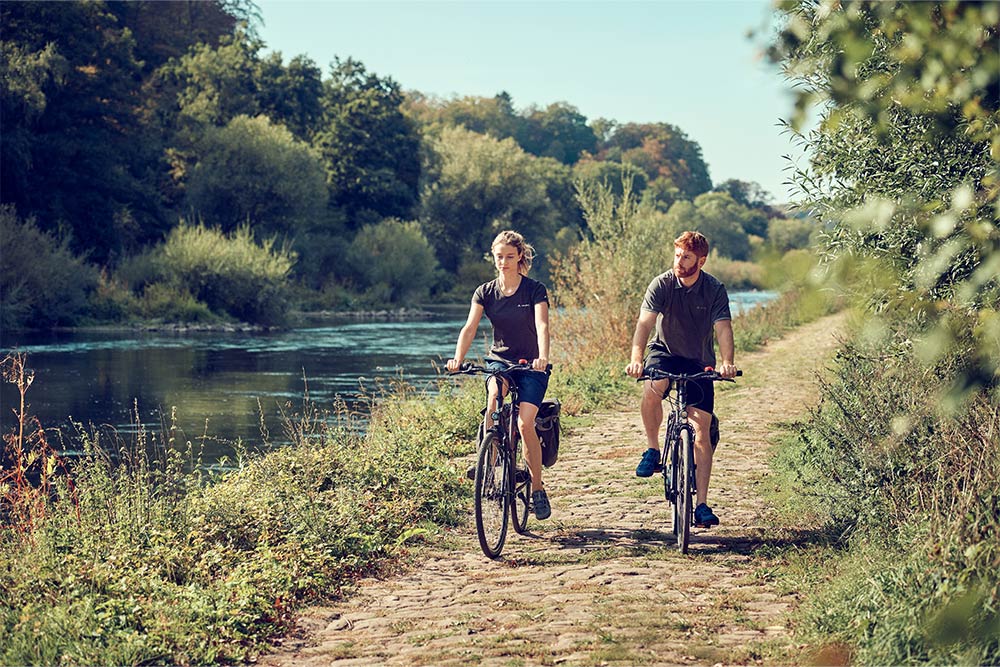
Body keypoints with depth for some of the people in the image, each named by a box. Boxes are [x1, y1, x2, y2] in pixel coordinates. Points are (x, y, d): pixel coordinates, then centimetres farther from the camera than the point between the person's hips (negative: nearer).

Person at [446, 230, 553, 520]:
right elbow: (470, 328, -13)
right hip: (499, 360, 2)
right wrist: (457, 359, -31)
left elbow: (542, 325, -24)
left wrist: (543, 357, -43)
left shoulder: (535, 290, -9)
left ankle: (537, 488, 0)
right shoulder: (485, 292, -1)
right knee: (495, 391, -33)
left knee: (525, 423, -17)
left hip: (531, 365, -2)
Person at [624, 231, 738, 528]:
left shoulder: (714, 290, -11)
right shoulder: (662, 284, -13)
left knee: (702, 433, -6)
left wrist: (727, 363, -41)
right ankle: (652, 449, -12)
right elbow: (644, 323, -24)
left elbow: (723, 328, -22)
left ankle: (701, 504, -1)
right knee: (652, 389, -36)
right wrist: (636, 358, -42)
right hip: (664, 352, -1)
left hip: (699, 363, 1)